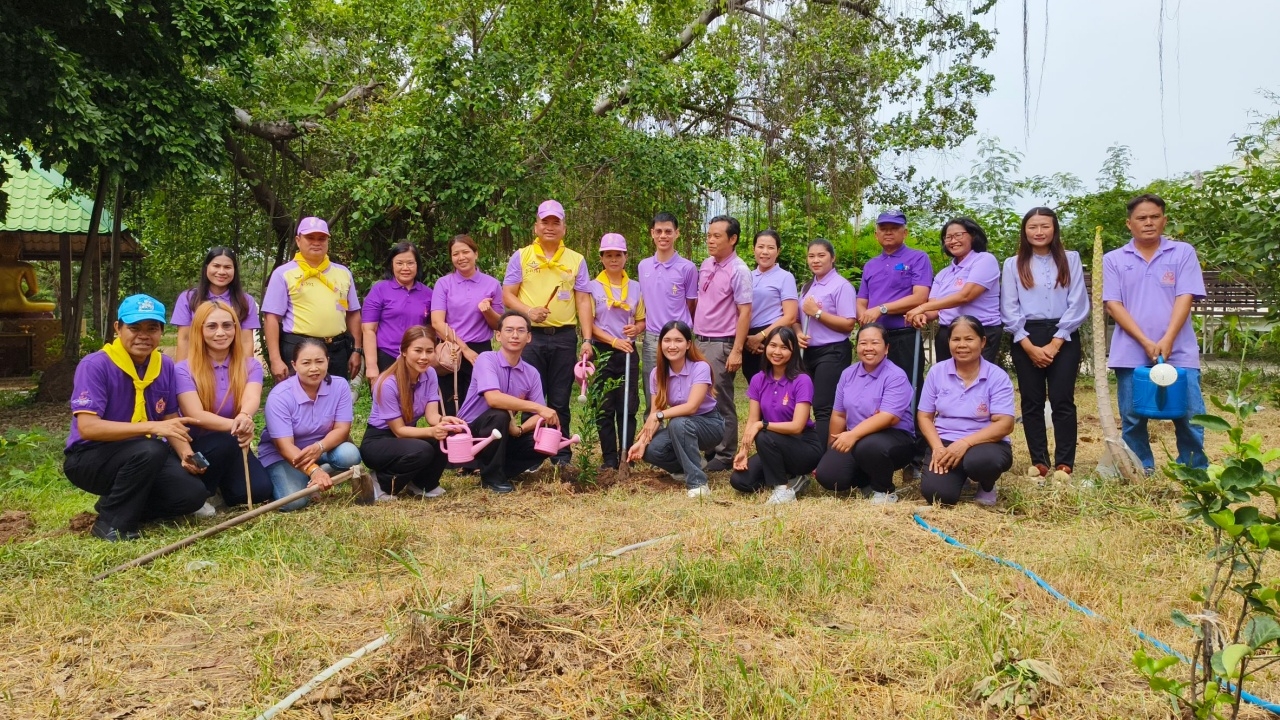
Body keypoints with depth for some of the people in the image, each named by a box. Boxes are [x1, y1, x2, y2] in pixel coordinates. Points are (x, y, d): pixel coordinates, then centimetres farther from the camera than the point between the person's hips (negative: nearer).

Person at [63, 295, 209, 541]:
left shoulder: (165, 366, 0)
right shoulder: (95, 365, -18)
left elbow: (171, 420, 7)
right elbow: (87, 427, -28)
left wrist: (186, 455, -13)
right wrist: (152, 427, -37)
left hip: (142, 457, 6)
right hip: (89, 458, -6)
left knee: (192, 493, -16)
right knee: (150, 450, -35)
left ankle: (118, 501, 9)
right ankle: (111, 522, -14)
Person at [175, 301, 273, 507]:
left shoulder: (251, 366, -4)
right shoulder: (184, 370, -11)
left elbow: (252, 399, -25)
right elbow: (196, 415, -25)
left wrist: (245, 418, -50)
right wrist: (234, 425, -45)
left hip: (232, 449, 3)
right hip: (193, 446, -2)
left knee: (260, 490, -23)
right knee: (225, 442, -35)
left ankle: (220, 483, 10)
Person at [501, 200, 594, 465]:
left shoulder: (576, 260, 9)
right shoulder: (521, 256, 5)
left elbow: (583, 300, 6)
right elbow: (507, 295, 2)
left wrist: (587, 339, -3)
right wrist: (528, 311, -18)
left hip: (564, 337, 1)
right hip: (531, 336, -1)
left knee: (560, 400, 6)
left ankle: (562, 454, 15)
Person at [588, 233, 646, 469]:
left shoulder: (635, 287, 7)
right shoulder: (593, 287, 0)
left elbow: (642, 320, 13)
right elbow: (589, 324, -4)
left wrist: (637, 328, -11)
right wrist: (614, 341, -16)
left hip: (628, 353, 2)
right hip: (602, 352, -2)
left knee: (628, 407, 4)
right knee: (604, 408, 1)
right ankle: (609, 458, 8)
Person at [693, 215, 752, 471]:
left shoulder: (738, 271, -12)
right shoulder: (706, 265, 10)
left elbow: (745, 312, -15)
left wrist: (736, 351, -18)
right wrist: (693, 336, 14)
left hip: (721, 344, -7)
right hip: (700, 341, 7)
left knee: (721, 402, 0)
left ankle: (724, 456, 10)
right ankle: (708, 450, 22)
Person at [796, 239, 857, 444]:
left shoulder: (842, 286, -9)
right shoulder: (807, 287, 15)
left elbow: (848, 325, -15)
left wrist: (817, 312, -16)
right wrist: (799, 333, 0)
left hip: (832, 354, -8)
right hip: (810, 352, 8)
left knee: (823, 407, -10)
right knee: (811, 405, 9)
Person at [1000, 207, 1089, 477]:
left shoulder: (1070, 259, 6)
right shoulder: (1013, 265, 8)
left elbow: (1078, 304, 0)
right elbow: (1009, 310, 2)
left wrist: (1055, 343, -8)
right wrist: (1030, 346, -8)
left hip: (1063, 337, -1)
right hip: (1026, 339, 1)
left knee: (1062, 401, -3)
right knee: (1032, 402, 3)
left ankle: (1064, 463, 0)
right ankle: (1039, 462, 9)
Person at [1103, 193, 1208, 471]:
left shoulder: (1183, 253, 6)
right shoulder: (1113, 260, 6)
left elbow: (1185, 298, -3)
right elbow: (1113, 304, -2)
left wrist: (1167, 340, -16)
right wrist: (1145, 342, -12)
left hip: (1179, 352, 0)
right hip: (1131, 353, 1)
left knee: (1190, 416, 0)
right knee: (1132, 419, 5)